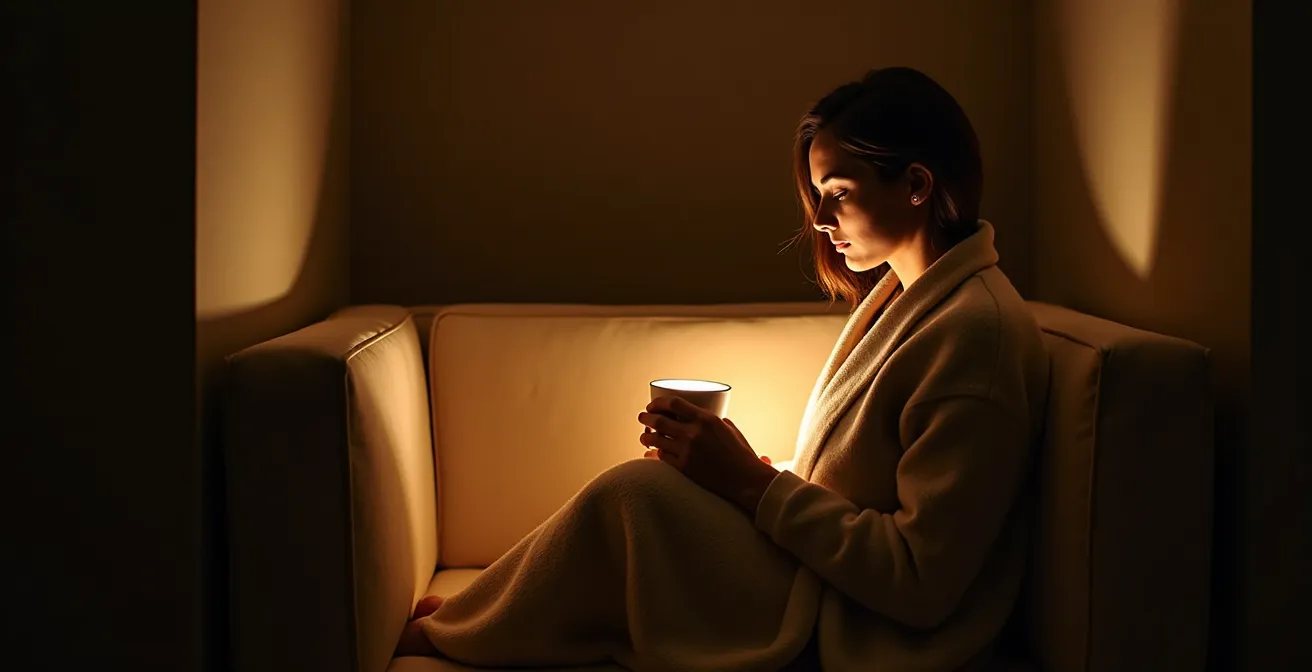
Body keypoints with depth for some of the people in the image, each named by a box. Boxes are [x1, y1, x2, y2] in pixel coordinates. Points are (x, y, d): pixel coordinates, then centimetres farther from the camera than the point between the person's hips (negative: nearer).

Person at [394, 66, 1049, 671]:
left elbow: (921, 581, -24)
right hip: (826, 593, 9)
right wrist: (732, 468, -2)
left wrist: (754, 484, -20)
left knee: (635, 492, -17)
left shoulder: (974, 333, -21)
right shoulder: (898, 295, 10)